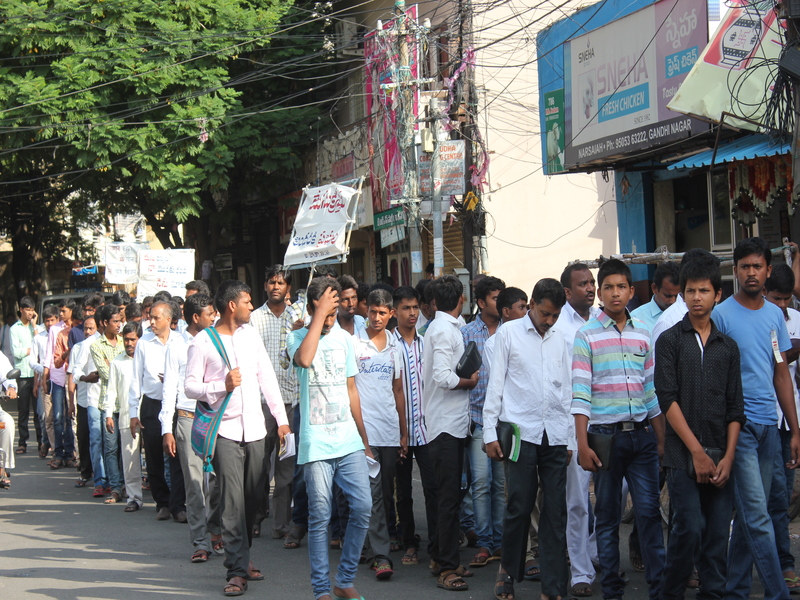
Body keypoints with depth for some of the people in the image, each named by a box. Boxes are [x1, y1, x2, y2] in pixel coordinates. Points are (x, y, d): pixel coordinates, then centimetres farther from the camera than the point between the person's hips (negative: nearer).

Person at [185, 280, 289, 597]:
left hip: (255, 428, 5)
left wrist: (281, 417, 11)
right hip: (226, 431, -5)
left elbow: (266, 377, 14)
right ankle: (237, 570, -6)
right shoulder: (203, 342, -4)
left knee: (253, 498, 9)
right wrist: (222, 385, -19)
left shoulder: (250, 334, 11)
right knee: (232, 502, -8)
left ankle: (241, 556, 25)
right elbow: (190, 386, -3)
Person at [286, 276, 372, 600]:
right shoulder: (297, 337, -2)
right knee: (319, 518, -2)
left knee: (363, 506, -3)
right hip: (316, 445, -4)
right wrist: (320, 313, -21)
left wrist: (364, 439, 18)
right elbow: (304, 359, -28)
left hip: (349, 442, 4)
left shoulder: (344, 338, 11)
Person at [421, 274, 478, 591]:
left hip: (451, 423, 10)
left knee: (449, 494, 15)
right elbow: (443, 377, -24)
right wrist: (470, 381, -9)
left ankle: (441, 558, 22)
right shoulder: (445, 330, -14)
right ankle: (446, 567, -5)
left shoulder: (441, 326, 16)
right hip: (447, 423, -10)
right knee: (449, 497, -8)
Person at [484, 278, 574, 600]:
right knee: (519, 507, -2)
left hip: (555, 436, 3)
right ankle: (508, 570, 22)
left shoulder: (560, 339, 13)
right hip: (521, 433, -3)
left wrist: (570, 439, 13)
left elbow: (566, 391, 16)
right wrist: (490, 432, -2)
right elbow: (495, 385, 2)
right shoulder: (509, 333, 4)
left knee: (555, 511, 2)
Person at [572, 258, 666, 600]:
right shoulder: (587, 336, -1)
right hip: (605, 434, -3)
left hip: (642, 434, 3)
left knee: (649, 512, 1)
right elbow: (580, 393, -6)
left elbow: (652, 390, 14)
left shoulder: (643, 334, 10)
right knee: (607, 516, 5)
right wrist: (582, 445, -11)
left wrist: (661, 439, 12)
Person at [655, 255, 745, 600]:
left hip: (719, 457, 3)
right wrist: (698, 451, -10)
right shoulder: (670, 341, 3)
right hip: (683, 455, -3)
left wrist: (728, 457, -3)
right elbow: (667, 399, -5)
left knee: (718, 534, 2)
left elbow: (735, 407, 10)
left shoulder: (728, 347, 13)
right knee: (690, 528, -11)